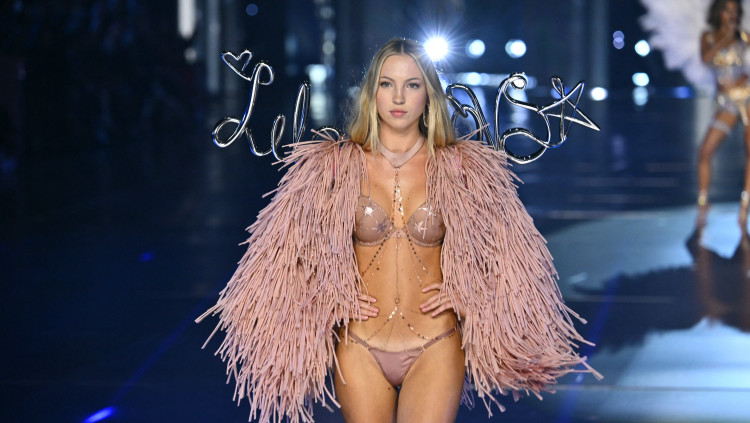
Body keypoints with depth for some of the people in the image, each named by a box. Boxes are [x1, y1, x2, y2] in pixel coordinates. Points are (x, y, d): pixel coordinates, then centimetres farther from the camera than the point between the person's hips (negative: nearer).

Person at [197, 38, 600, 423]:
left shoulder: (460, 168, 2)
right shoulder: (337, 165, 2)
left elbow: (509, 247, 13)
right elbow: (292, 243, 12)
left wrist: (463, 292, 1)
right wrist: (332, 296, 1)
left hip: (435, 349, -1)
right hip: (359, 349, 1)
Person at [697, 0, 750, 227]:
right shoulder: (708, 37, 10)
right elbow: (705, 58, -8)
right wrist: (724, 39, -14)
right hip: (727, 102, 1)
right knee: (705, 151, -10)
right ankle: (703, 202, 1)